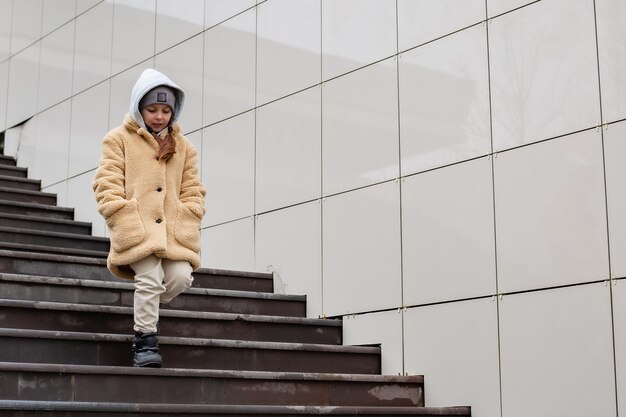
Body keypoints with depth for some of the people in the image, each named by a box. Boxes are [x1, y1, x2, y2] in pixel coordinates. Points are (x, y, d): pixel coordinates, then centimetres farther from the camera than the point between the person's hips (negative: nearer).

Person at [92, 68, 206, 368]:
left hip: (173, 230, 4)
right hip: (136, 228, -3)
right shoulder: (120, 139, 10)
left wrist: (186, 225, -2)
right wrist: (126, 224, -12)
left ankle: (146, 307, 16)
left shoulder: (183, 146, 20)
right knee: (151, 277, -24)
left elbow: (193, 191, 17)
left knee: (181, 277, -17)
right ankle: (145, 339, -7)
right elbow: (106, 185, 1)